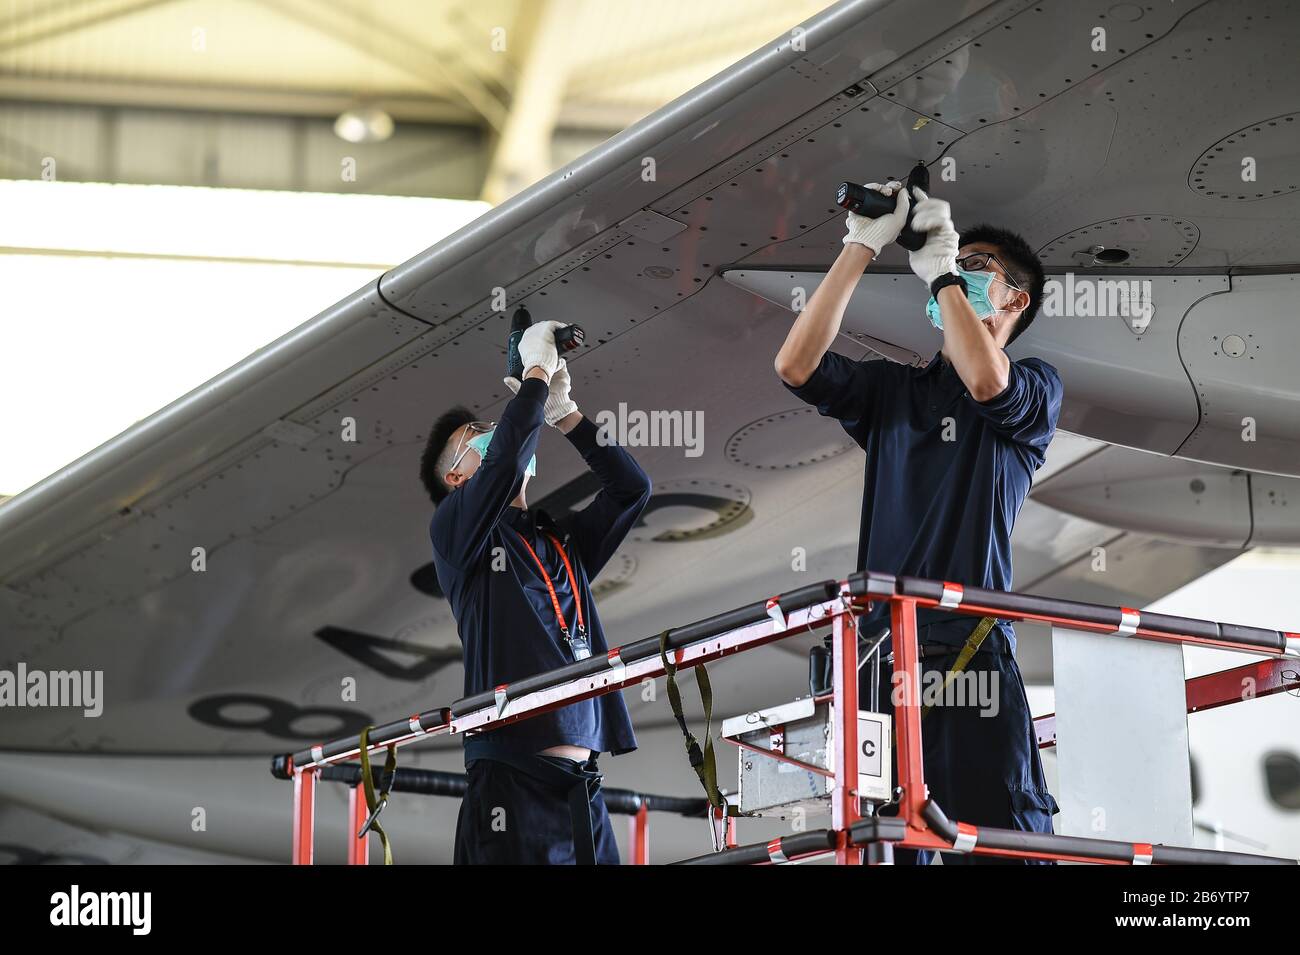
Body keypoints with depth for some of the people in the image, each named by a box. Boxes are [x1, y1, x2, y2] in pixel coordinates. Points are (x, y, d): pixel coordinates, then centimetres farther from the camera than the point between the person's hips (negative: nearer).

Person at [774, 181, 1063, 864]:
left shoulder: (1036, 386, 11)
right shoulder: (894, 390, 22)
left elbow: (985, 380, -14)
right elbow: (796, 366, 6)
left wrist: (941, 270, -2)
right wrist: (861, 248, 5)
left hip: (972, 653, -4)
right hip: (879, 656, 4)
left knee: (992, 845, -11)